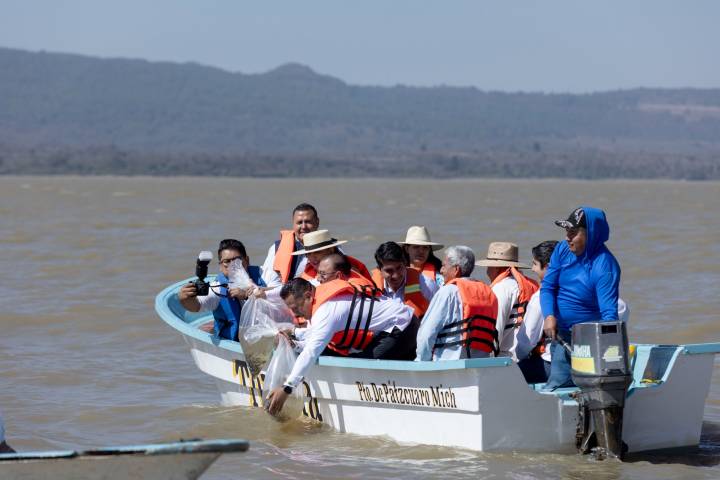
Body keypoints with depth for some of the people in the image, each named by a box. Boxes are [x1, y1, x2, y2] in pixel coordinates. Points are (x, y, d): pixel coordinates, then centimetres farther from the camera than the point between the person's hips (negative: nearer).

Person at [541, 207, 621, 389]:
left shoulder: (605, 266, -20)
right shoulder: (562, 250, -2)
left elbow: (609, 313, -26)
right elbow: (547, 287, 1)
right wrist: (549, 316, -19)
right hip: (561, 337, 6)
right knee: (556, 387, 7)